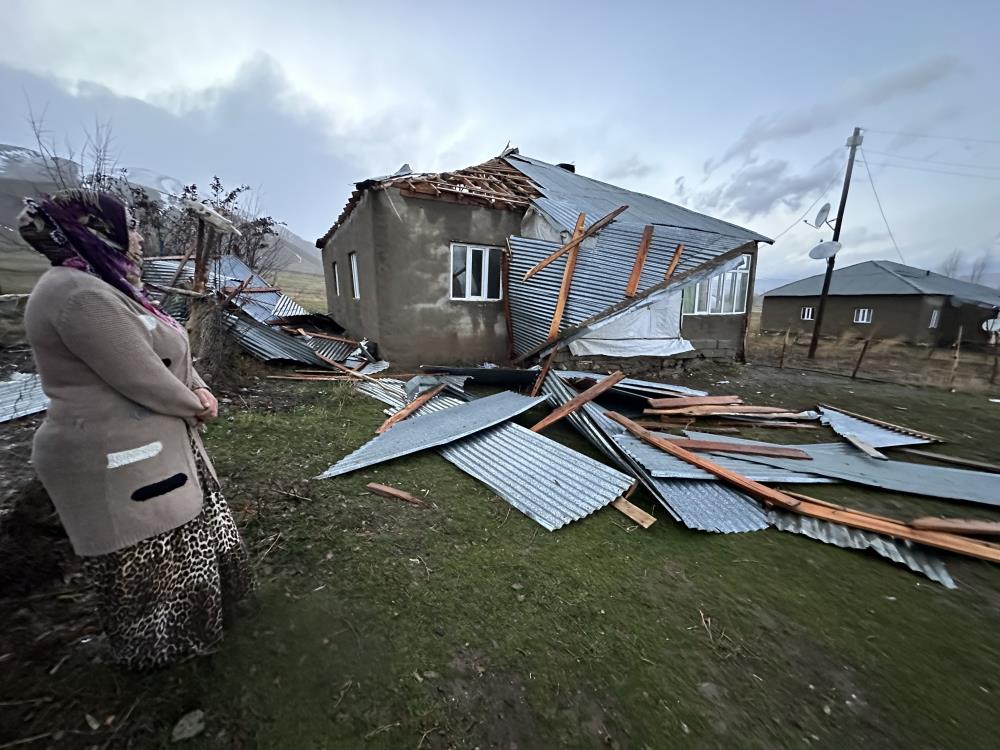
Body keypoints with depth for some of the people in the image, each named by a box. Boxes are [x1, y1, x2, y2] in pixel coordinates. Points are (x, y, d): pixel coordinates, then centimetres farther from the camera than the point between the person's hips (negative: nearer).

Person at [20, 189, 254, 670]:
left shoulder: (106, 287, 9)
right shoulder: (82, 295, -24)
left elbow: (170, 352, 11)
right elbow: (142, 378, -26)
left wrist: (199, 390, -5)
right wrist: (197, 404, -9)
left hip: (149, 442, 10)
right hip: (118, 459, -10)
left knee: (182, 531, 26)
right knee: (144, 559, 11)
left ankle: (191, 601, 50)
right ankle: (155, 645, 35)